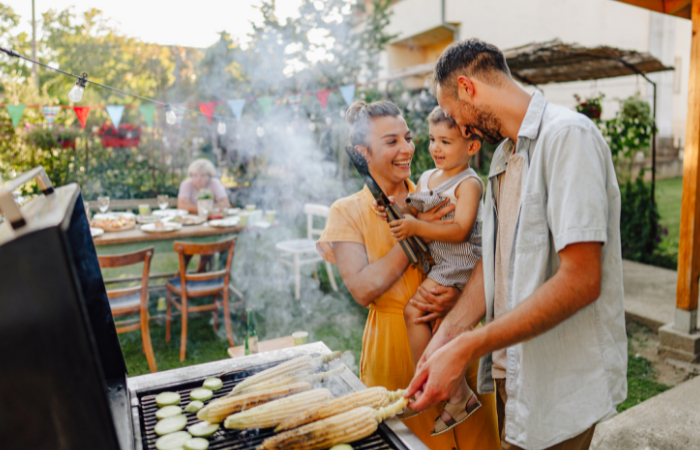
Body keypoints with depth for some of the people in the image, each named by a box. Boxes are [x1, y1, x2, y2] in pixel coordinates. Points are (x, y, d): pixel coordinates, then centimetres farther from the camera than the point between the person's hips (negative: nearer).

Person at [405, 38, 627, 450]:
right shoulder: (505, 154, 11)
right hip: (512, 367, 8)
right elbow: (495, 259, 8)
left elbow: (580, 281, -26)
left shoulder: (569, 135, -18)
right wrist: (449, 333, -6)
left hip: (560, 385, -8)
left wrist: (466, 349, -24)